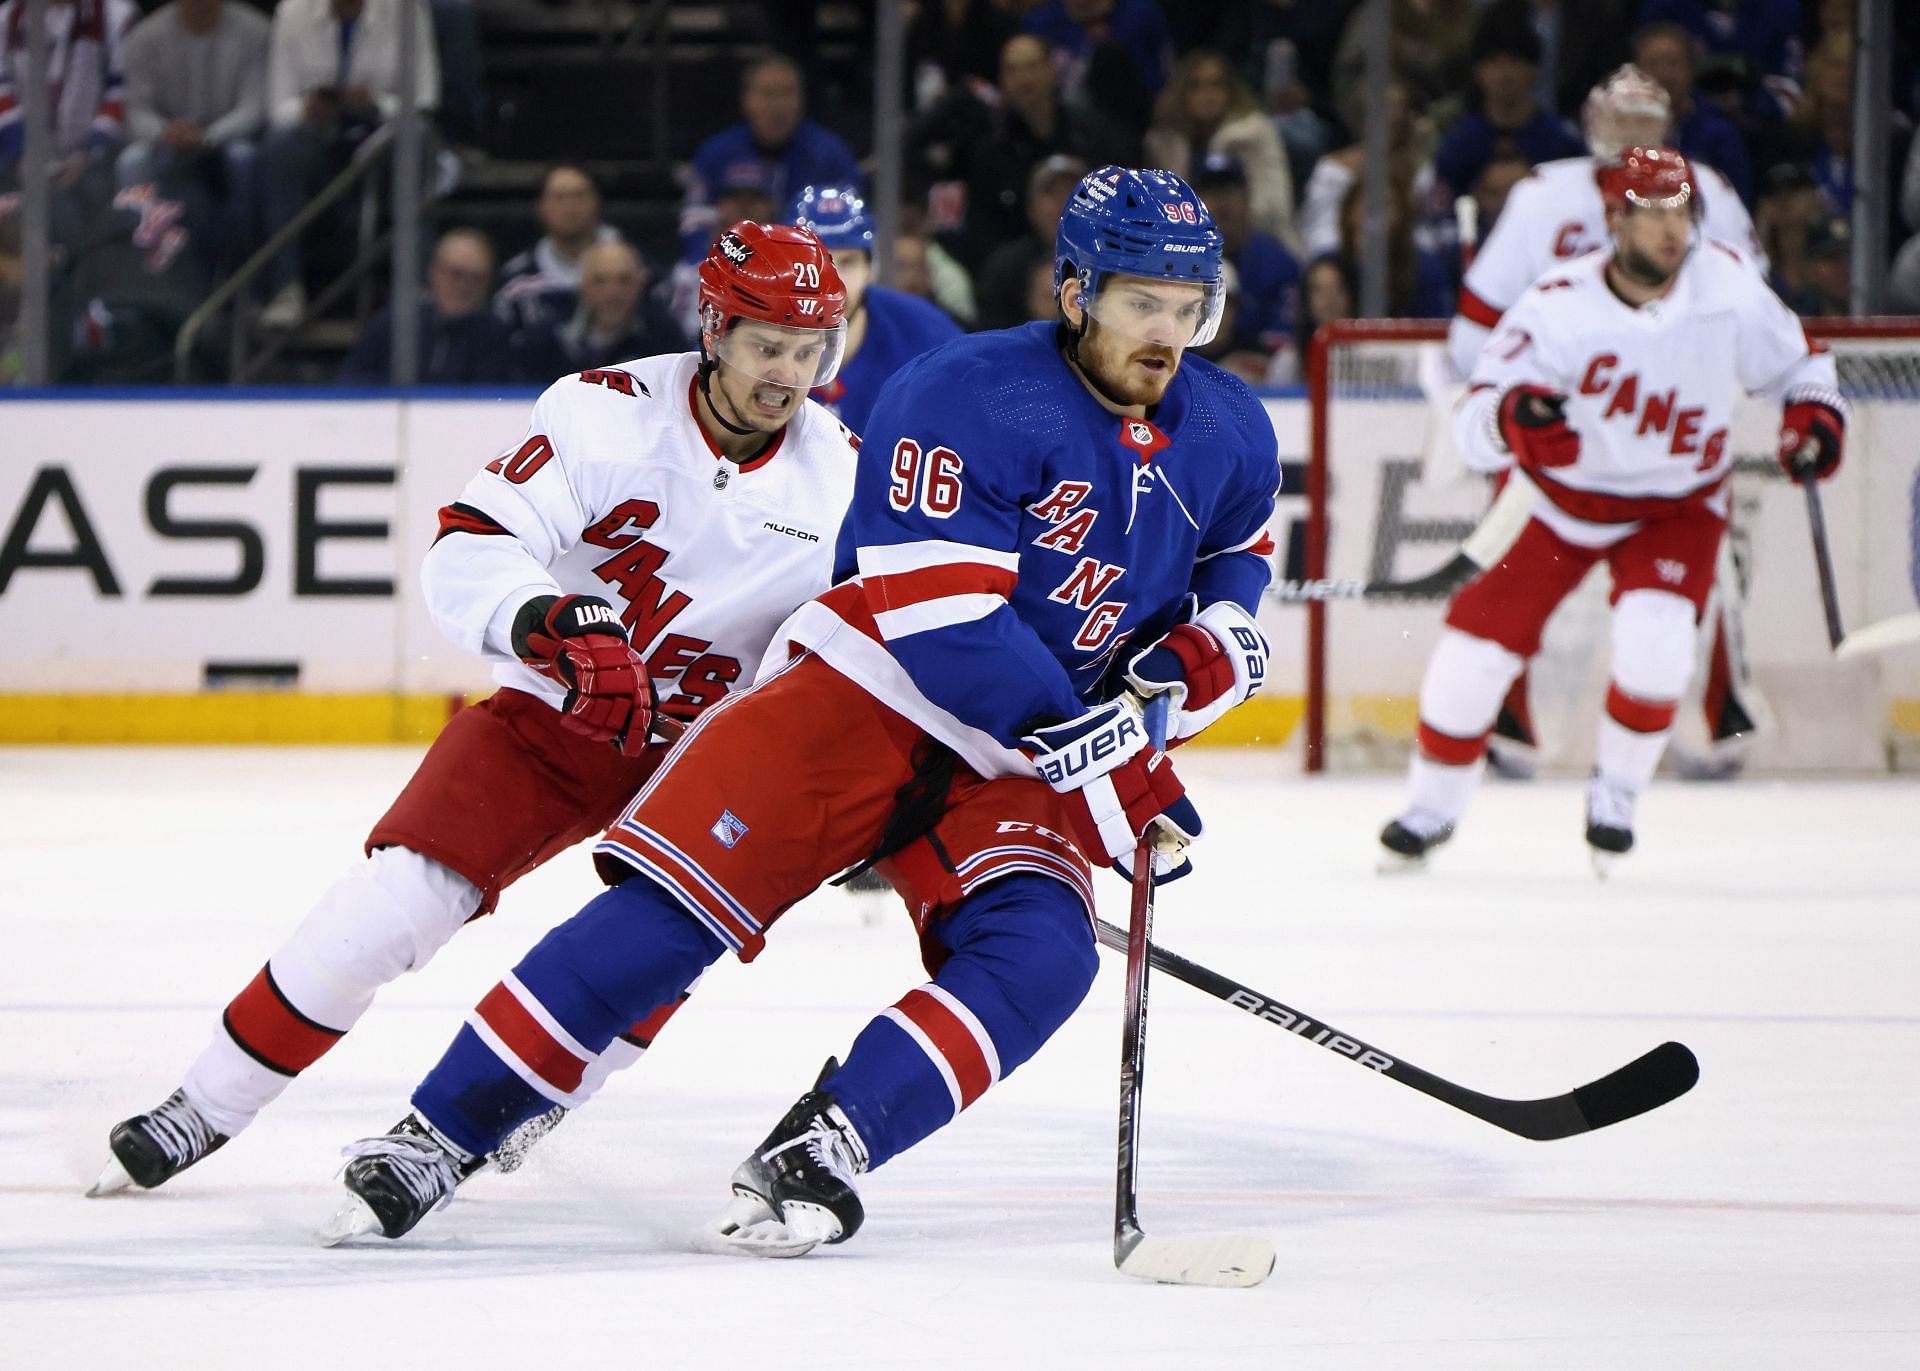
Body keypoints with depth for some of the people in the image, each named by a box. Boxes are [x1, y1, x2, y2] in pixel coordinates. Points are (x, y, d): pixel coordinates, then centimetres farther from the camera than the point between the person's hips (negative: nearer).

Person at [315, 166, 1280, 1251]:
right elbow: (943, 615, -24)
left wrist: (1206, 645, 0)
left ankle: (825, 1145, -25)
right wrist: (1103, 759, -25)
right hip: (862, 699, -5)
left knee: (1040, 957, -24)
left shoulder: (1230, 436, 3)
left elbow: (1238, 553, 25)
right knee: (670, 909, -16)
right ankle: (441, 1135, -9)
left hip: (1010, 772, 5)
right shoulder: (970, 399, -18)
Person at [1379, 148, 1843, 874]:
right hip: (1564, 494, 0)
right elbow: (1472, 425, -27)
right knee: (1479, 639, -7)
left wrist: (1814, 418, -15)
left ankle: (1615, 793, -1)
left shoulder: (1728, 285, -16)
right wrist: (1510, 416, -50)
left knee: (1655, 637, -26)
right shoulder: (1557, 307, -24)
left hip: (1678, 502, 0)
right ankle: (1433, 806, 16)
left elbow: (1794, 359, 4)